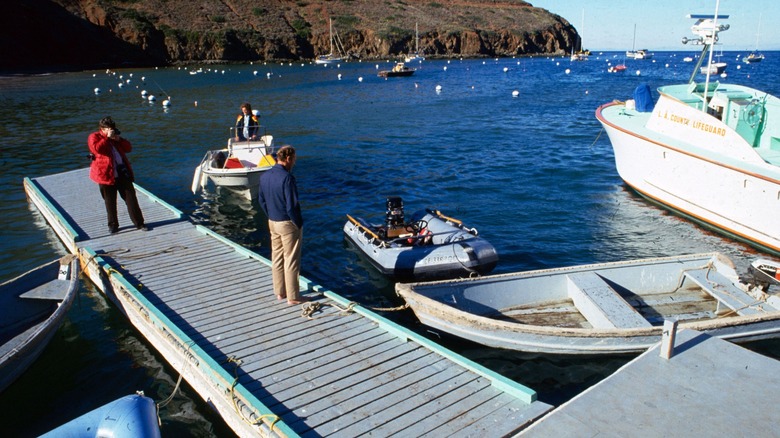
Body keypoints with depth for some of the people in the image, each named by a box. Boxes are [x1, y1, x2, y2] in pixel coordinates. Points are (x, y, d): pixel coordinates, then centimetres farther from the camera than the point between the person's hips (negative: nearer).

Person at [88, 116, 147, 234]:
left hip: (122, 173, 4)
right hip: (106, 174, -4)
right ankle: (113, 225, 18)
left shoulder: (115, 137, 17)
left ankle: (139, 222, 6)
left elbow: (128, 148, 10)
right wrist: (107, 138, -15)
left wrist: (119, 139, -4)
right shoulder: (94, 137, 2)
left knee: (131, 198, 1)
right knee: (110, 202, 5)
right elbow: (97, 148, -19)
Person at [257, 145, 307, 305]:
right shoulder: (287, 178, -22)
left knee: (276, 258, 16)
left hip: (272, 223, 8)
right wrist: (299, 224, -11)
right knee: (291, 261, 2)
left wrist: (271, 217, 18)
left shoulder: (264, 176, 3)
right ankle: (293, 297, 11)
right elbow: (292, 206, -23)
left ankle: (280, 292, 28)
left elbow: (261, 201, 11)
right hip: (288, 224, -8)